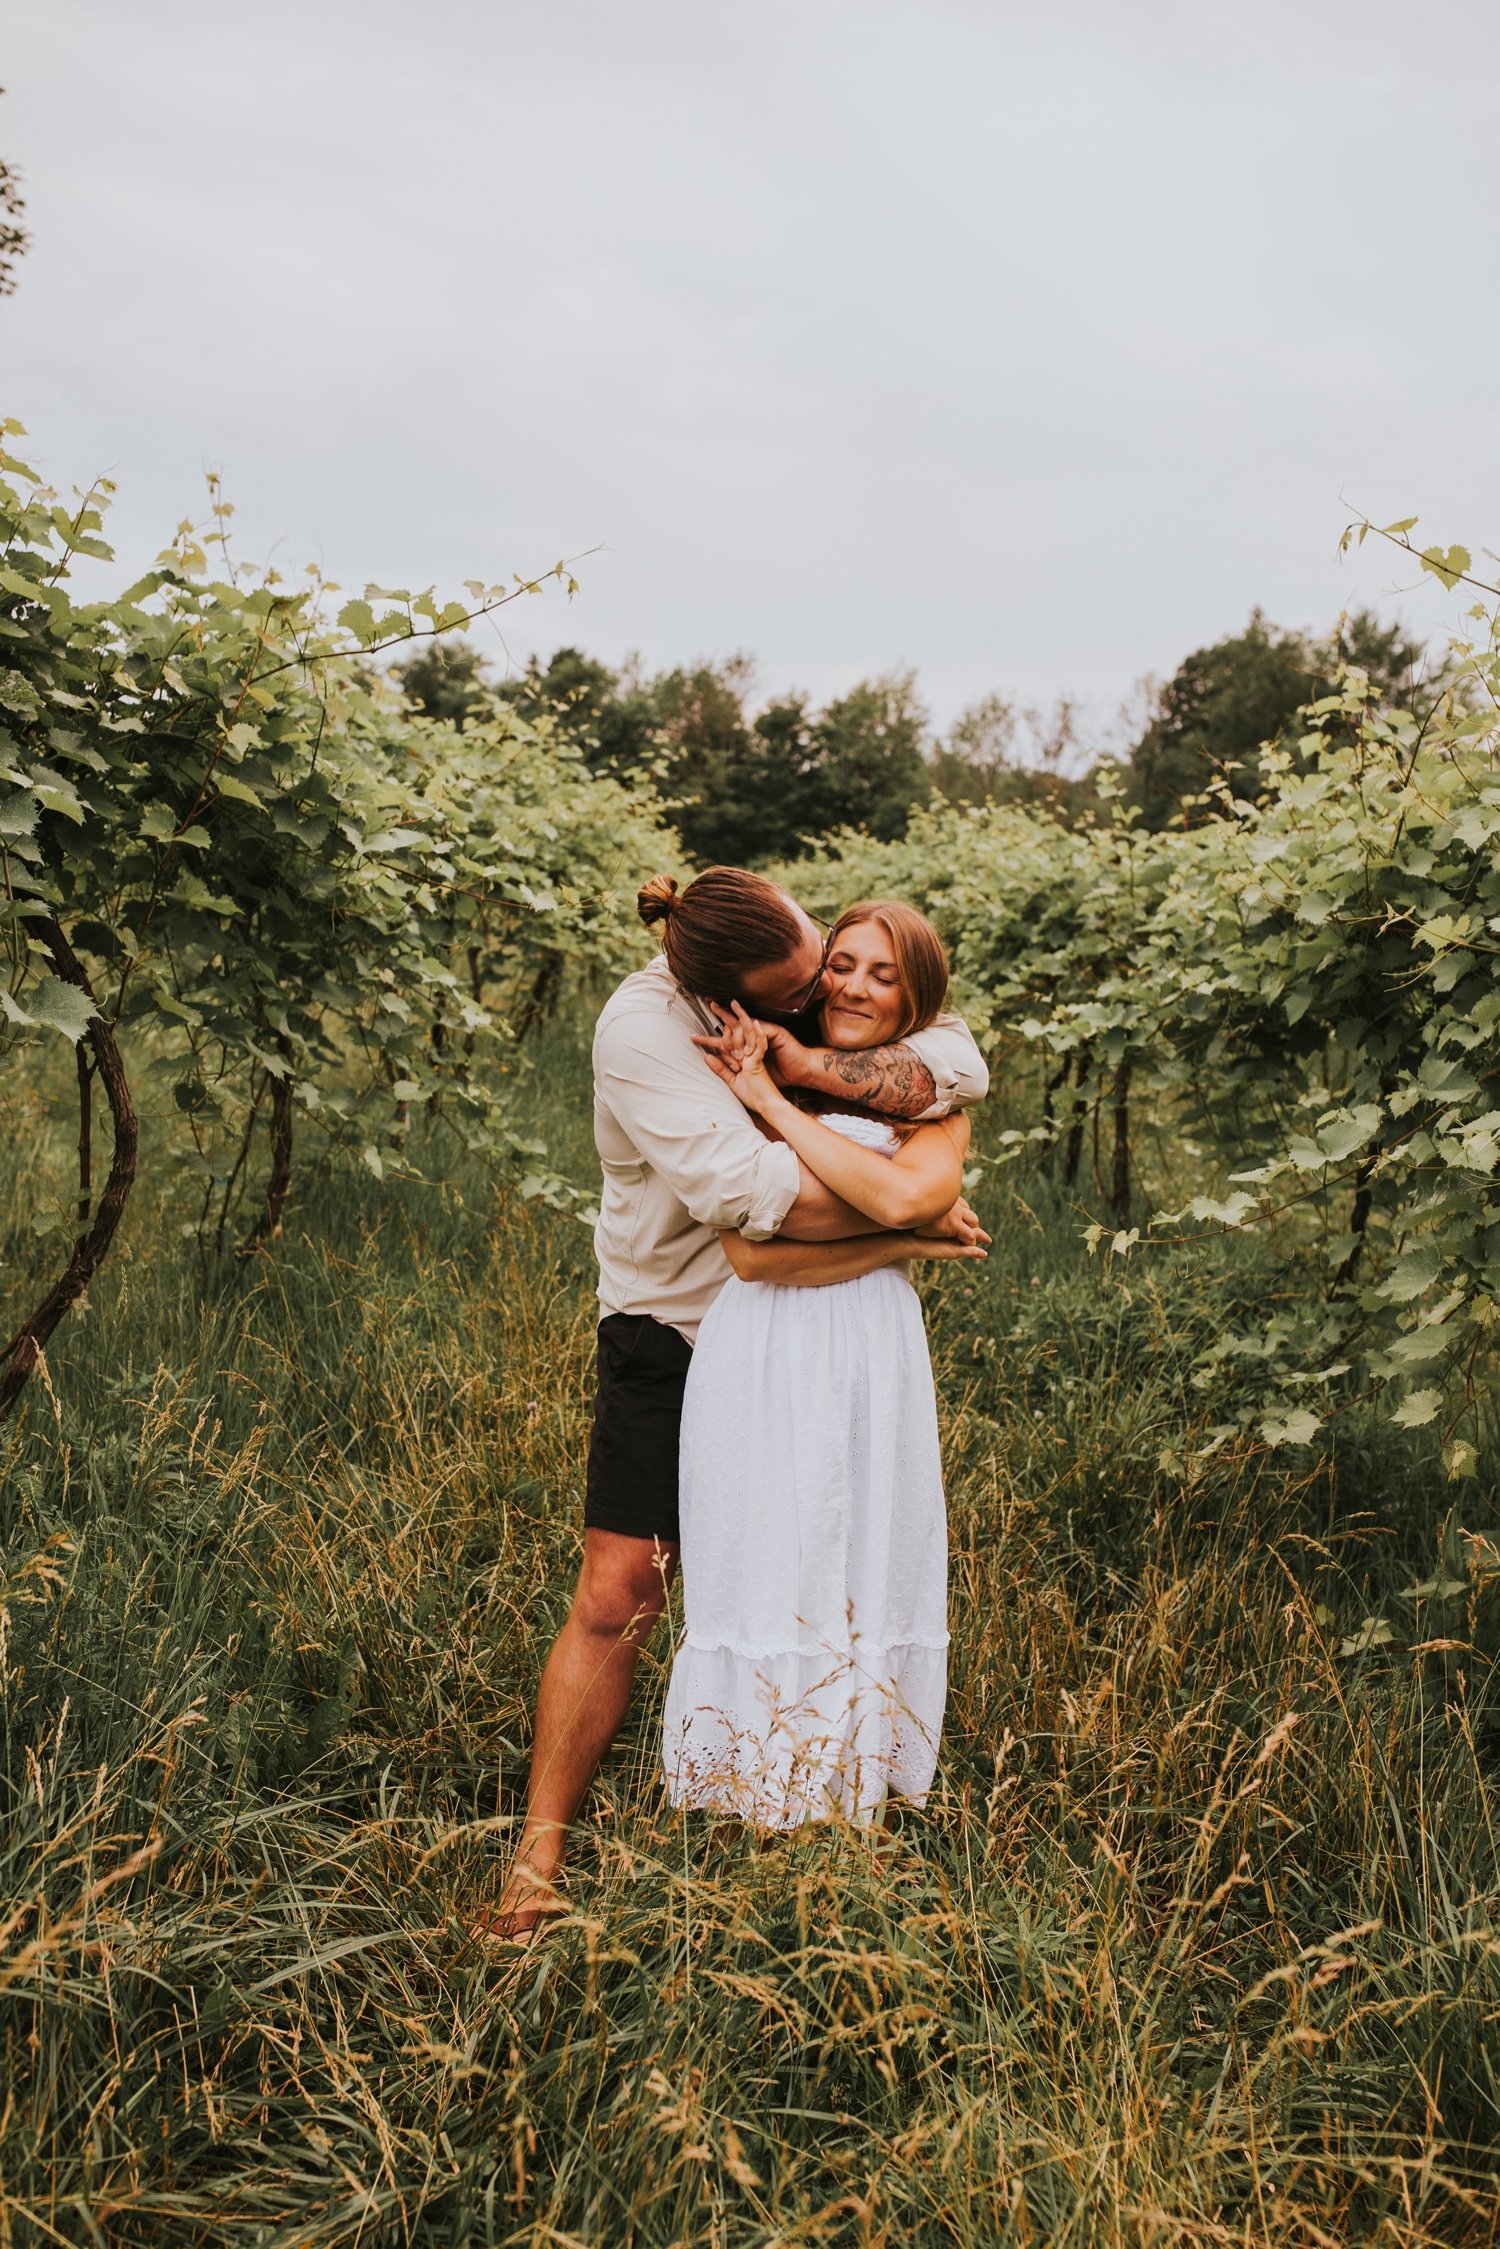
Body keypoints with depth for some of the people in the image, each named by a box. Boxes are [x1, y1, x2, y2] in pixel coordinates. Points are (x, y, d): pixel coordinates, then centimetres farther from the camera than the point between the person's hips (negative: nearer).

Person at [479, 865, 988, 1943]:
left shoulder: (843, 988, -10)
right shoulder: (642, 1027, -24)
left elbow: (962, 1066, -22)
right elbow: (753, 1191, -33)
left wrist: (803, 1062, -33)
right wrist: (916, 1217, -24)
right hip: (672, 1337, -4)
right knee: (616, 1599, -4)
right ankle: (539, 1859, 8)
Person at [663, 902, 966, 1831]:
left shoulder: (936, 1110, 5)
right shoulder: (756, 1087, 9)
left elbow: (900, 1195, -15)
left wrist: (775, 1102, -12)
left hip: (871, 1365, 0)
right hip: (758, 1360, 0)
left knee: (863, 1574, 4)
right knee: (761, 1573, 3)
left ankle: (847, 1787, 19)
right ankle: (755, 1809, 15)